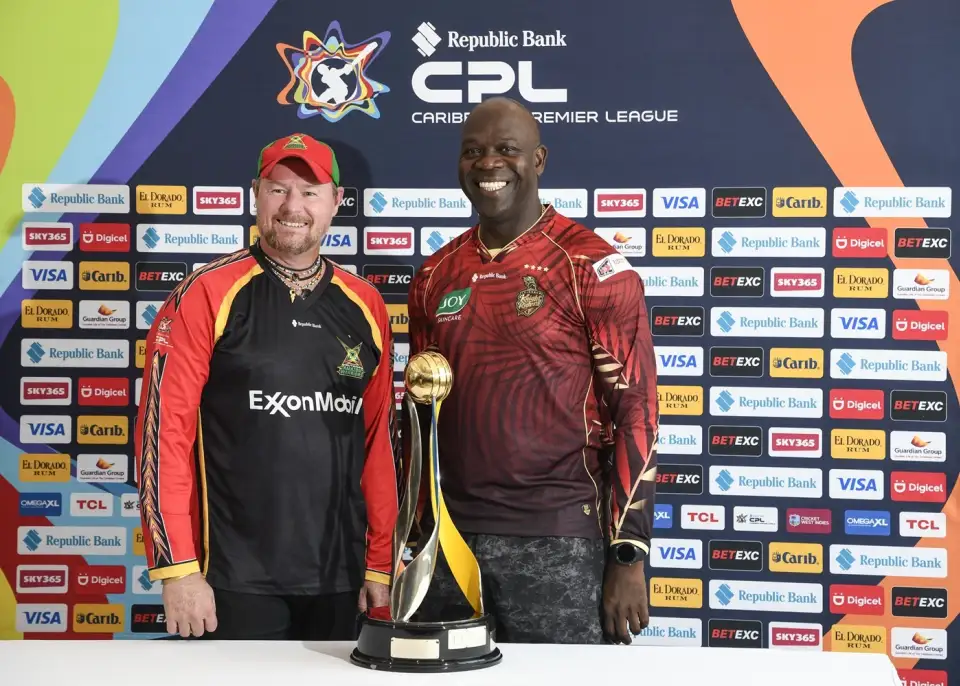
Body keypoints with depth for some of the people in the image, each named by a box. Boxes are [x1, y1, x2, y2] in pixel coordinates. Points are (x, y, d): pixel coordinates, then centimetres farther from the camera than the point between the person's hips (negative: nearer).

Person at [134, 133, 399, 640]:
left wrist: (380, 564, 9)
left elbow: (379, 440, 11)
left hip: (340, 582, 4)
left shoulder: (365, 306, 7)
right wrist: (177, 569, -11)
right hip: (235, 584, -4)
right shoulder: (207, 294, -5)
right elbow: (164, 430, -8)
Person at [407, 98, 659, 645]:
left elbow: (634, 412, -9)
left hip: (558, 542, -5)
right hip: (453, 537, 5)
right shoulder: (436, 275, 10)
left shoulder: (594, 269, -7)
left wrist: (628, 557, -12)